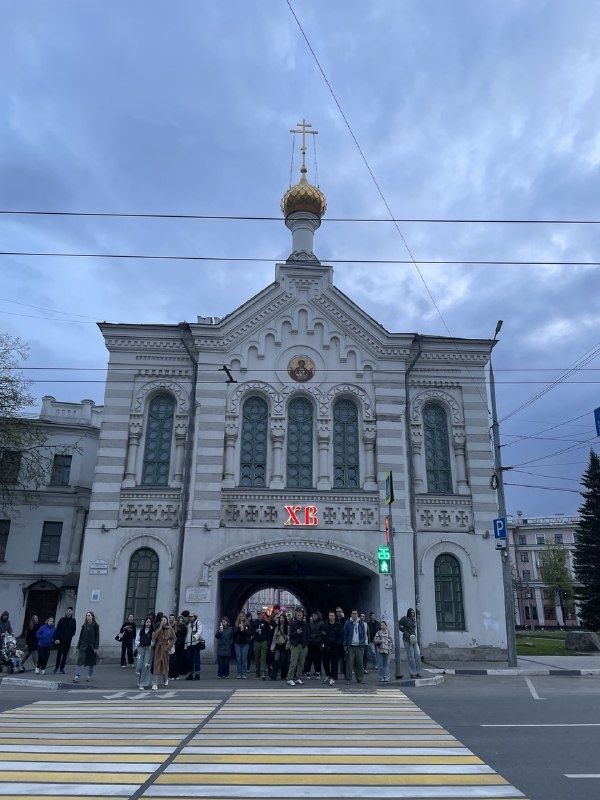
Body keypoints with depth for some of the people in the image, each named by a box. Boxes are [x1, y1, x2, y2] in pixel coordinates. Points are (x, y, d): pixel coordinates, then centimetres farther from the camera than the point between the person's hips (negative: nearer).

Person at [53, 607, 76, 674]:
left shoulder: (73, 620, 4)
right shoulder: (62, 619, 2)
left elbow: (74, 630, 4)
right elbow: (58, 629, -1)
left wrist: (70, 637, -9)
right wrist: (57, 638, -10)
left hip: (68, 640, 1)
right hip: (60, 640, -1)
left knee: (65, 655, 5)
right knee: (59, 653, -7)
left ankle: (62, 668, 13)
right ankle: (57, 666, 9)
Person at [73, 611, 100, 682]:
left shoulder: (95, 625, -3)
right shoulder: (84, 625, 9)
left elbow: (97, 637, -5)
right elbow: (81, 636, 11)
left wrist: (96, 647, -11)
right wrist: (78, 646, 7)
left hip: (91, 646, -3)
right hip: (83, 646, 3)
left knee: (91, 662, 6)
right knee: (80, 661, -9)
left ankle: (89, 676, 19)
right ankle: (76, 677, -12)